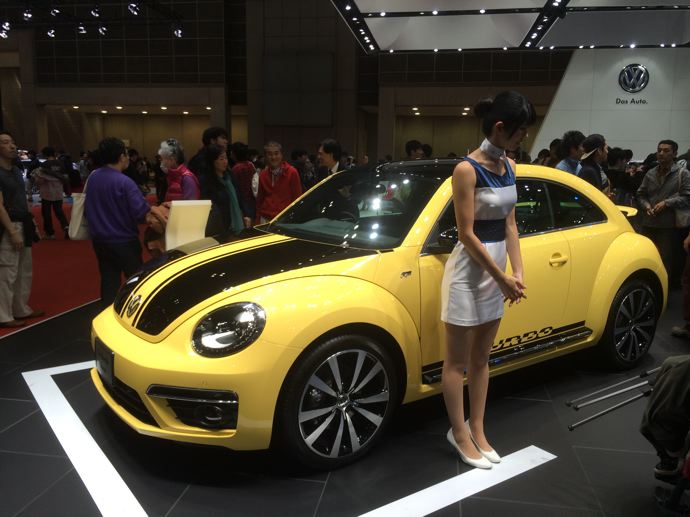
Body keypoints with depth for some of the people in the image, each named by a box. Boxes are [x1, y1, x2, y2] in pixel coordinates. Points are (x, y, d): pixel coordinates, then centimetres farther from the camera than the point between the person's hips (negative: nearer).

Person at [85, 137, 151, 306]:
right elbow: (141, 212, -23)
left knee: (109, 282, 14)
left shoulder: (92, 177, 1)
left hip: (100, 240, 6)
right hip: (124, 241, -6)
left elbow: (89, 208, 11)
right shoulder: (124, 182, -21)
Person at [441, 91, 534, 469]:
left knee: (481, 358, 16)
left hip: (495, 270, 8)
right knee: (457, 361, 6)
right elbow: (467, 235, -17)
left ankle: (478, 431, 29)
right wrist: (501, 278, -14)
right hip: (468, 272, -8)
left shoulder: (508, 166, 7)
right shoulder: (467, 170, -16)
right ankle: (460, 434, 21)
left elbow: (509, 224, 9)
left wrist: (516, 273, 1)